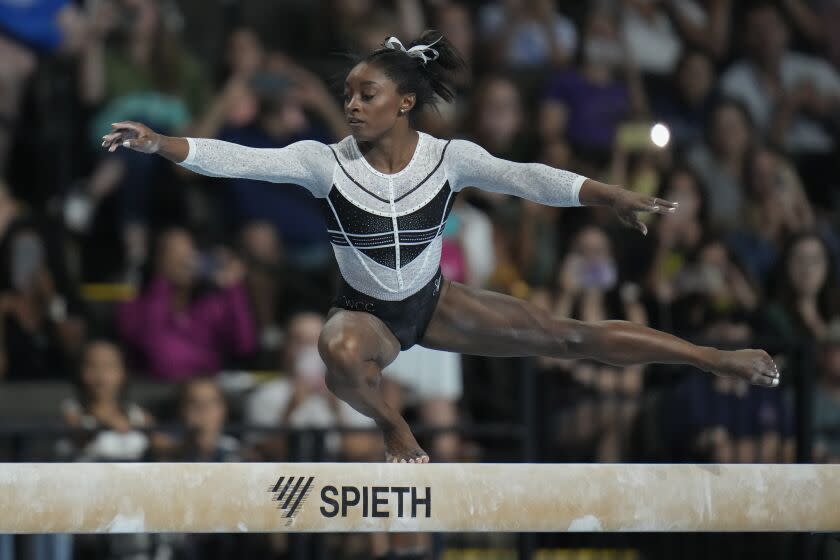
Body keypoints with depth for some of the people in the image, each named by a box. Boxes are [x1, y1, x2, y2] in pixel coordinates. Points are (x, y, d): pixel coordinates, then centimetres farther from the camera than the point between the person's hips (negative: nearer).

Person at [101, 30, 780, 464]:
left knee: (573, 337, -1)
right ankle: (394, 429, -11)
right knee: (342, 351, -41)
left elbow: (525, 177, -21)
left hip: (434, 302, 2)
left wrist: (612, 196, -32)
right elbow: (240, 159, -27)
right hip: (366, 312, -2)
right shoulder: (325, 161, -18)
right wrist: (158, 143, -39)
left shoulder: (447, 157, -14)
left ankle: (719, 360, 8)